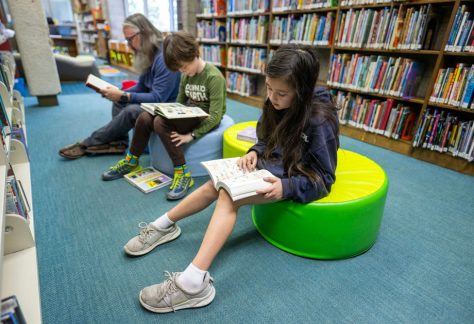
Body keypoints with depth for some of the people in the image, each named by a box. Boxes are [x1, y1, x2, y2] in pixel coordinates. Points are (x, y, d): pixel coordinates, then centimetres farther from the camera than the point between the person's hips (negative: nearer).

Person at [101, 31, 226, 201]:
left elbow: (215, 116, -22)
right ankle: (131, 161, 9)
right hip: (188, 115, 7)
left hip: (204, 120, -7)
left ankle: (183, 173, -24)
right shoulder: (186, 75, 6)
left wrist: (191, 135, -25)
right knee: (145, 117, -11)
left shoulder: (214, 77, -17)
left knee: (161, 123, -29)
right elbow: (179, 103, 14)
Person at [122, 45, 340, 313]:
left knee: (229, 196, -27)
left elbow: (323, 179, -17)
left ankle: (193, 283, -26)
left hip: (294, 180, -7)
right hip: (272, 167, 7)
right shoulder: (279, 105, -3)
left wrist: (286, 187, -31)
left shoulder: (320, 120, -23)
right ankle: (164, 226, 7)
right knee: (217, 184, -12)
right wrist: (254, 152, -9)